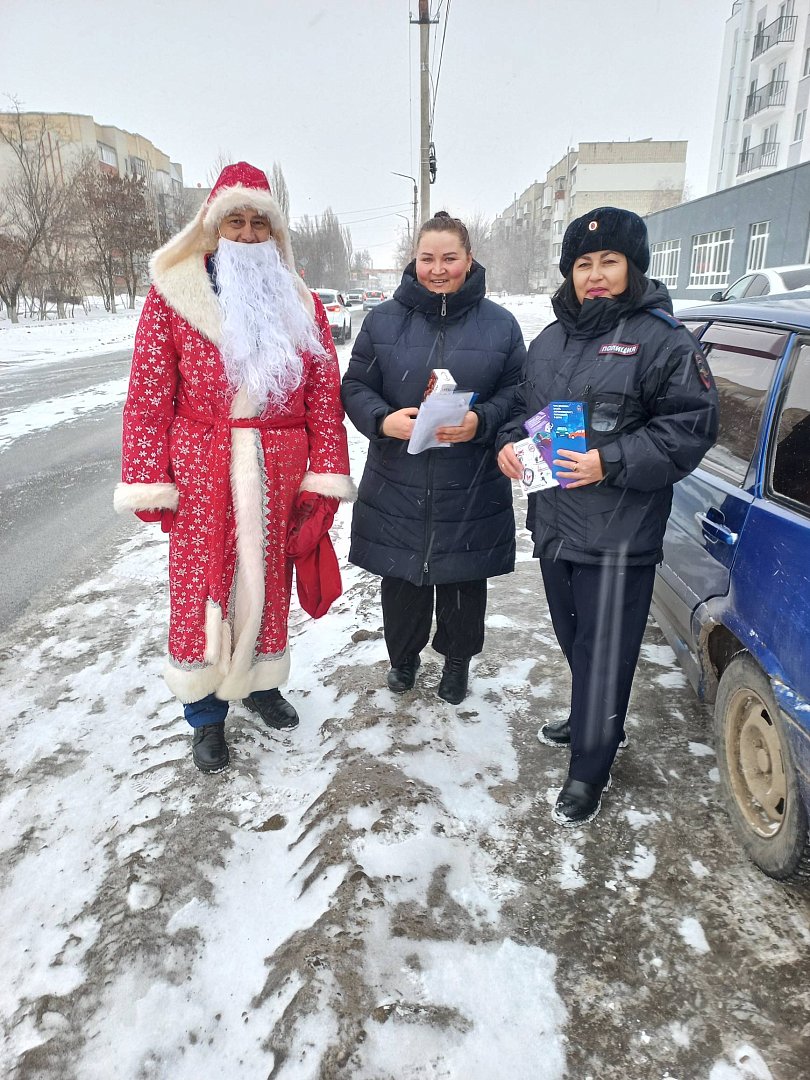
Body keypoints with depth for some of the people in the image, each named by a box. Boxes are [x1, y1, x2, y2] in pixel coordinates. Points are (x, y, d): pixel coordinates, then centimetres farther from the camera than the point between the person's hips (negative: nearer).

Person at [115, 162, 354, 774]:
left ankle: (260, 682, 36)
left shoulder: (300, 303, 7)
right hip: (201, 474, -2)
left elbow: (324, 394, 3)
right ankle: (206, 715, 24)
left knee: (267, 582, 13)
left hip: (277, 476, 2)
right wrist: (149, 483, -8)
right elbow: (149, 395, -3)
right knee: (201, 587, 6)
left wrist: (325, 477, -3)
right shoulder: (173, 295, 1)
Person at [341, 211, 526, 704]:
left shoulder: (500, 324, 1)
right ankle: (404, 655, 38)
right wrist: (382, 420, -16)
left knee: (464, 578, 12)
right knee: (402, 577, 13)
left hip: (471, 492, -1)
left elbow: (517, 393, 2)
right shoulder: (384, 319, 4)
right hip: (397, 486, 1)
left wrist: (481, 422, -18)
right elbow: (355, 386, 4)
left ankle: (458, 658, 37)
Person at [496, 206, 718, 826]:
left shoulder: (662, 340, -8)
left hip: (620, 536, -7)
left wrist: (610, 463, -21)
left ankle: (589, 770, 16)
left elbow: (691, 429, -12)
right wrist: (510, 443, 2)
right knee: (574, 638, 21)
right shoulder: (551, 340, 14)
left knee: (604, 650, 1)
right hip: (554, 525, 7)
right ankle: (593, 722, 44)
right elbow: (526, 409, 23)